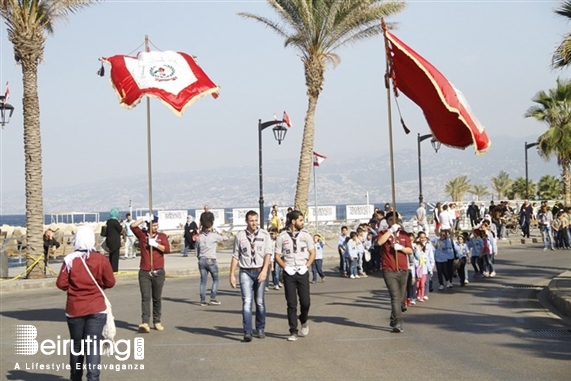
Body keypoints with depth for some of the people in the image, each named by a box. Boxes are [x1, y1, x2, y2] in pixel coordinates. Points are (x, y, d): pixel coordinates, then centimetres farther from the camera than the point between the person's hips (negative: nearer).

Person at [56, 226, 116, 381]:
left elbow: (61, 284, -6)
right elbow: (110, 282, -1)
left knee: (76, 345, 15)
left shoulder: (69, 259, -7)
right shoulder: (101, 259, -6)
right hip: (97, 309, -1)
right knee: (93, 344, -2)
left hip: (74, 309, 1)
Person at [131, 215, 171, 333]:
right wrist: (144, 219, -11)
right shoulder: (142, 234, 6)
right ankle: (145, 323, -17)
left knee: (157, 298, 9)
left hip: (158, 272, 1)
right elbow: (133, 226, -8)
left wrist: (155, 244, -14)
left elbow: (167, 249, -5)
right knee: (145, 297, -10)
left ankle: (157, 322, 19)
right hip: (144, 272, -1)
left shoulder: (162, 236, 7)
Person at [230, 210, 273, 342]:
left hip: (260, 271, 1)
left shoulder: (264, 235, 3)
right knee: (247, 302, -10)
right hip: (245, 272, -1)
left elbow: (268, 253, -4)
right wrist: (232, 274, 4)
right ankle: (247, 332, -13)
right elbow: (235, 256, 7)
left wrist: (264, 270, -16)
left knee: (260, 302, 9)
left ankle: (260, 329, 24)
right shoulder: (240, 236, 4)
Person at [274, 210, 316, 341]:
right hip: (289, 273, -1)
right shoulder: (282, 237, 1)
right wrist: (285, 267, -10)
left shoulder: (306, 235, 6)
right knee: (291, 304, 0)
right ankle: (293, 332, 8)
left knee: (305, 301, -2)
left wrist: (306, 266, -4)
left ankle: (304, 321, 29)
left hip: (302, 272, 1)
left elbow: (312, 253, 10)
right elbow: (277, 256, 4)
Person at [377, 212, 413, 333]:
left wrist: (401, 248, -11)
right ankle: (398, 323, -20)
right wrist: (391, 230, -19)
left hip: (403, 270, 4)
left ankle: (394, 320, 27)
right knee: (395, 296, -14)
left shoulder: (404, 234, 12)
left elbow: (410, 250, 8)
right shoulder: (384, 234, 4)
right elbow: (379, 242, -19)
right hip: (389, 271, -4)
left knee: (401, 297, 10)